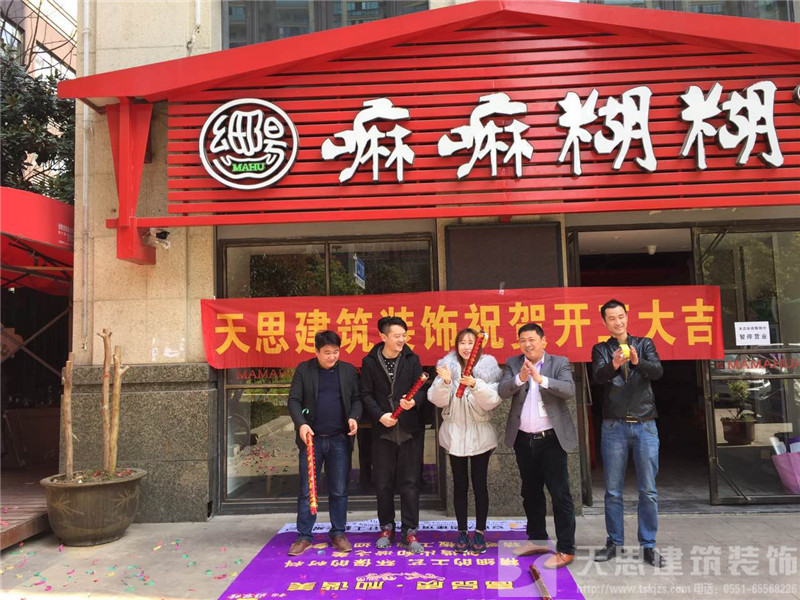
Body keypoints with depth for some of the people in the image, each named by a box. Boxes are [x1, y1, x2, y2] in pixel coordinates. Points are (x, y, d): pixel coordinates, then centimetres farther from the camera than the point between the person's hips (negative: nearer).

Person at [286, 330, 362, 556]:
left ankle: (338, 534, 22)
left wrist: (354, 417, -11)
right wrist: (301, 423, -17)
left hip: (340, 439, 1)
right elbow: (294, 400, -1)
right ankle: (304, 537, 15)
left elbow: (356, 398, 8)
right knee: (306, 491, 4)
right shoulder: (304, 370, 3)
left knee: (339, 491, 9)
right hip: (312, 438, -1)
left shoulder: (348, 370, 7)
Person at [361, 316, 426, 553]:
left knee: (409, 481, 3)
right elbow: (366, 395, 0)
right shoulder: (369, 362, 1)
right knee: (383, 482, 8)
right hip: (383, 430, 0)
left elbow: (421, 389, 0)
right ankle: (387, 528, 24)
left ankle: (410, 531, 14)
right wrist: (380, 416, -14)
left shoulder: (412, 359, 3)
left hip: (410, 429, 0)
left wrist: (413, 402, -22)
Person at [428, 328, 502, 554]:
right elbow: (438, 400, -7)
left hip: (481, 434, -1)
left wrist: (476, 385, -28)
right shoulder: (447, 367, -1)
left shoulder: (489, 368, -4)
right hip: (455, 433, 1)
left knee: (480, 484, 5)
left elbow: (492, 401, -13)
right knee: (460, 484, 9)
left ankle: (480, 532, 17)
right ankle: (462, 531, 19)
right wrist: (445, 382, -24)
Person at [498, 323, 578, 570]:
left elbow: (569, 390, -18)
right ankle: (537, 540, 32)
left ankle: (566, 549, 6)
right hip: (523, 440, 4)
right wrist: (520, 378, -28)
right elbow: (502, 391, -9)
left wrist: (541, 378, -31)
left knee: (560, 494, -2)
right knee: (531, 492, 17)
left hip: (551, 439, -4)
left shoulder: (560, 363, -3)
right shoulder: (513, 364, 5)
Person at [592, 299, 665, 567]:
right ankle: (614, 543, 15)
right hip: (614, 426, 0)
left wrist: (637, 361, -29)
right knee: (613, 490, 5)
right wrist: (614, 364, -33)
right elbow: (598, 376, -11)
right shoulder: (600, 349, 8)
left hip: (645, 425, 0)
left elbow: (658, 371, -7)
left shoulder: (644, 344, 9)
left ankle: (648, 545, 13)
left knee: (648, 490, 3)